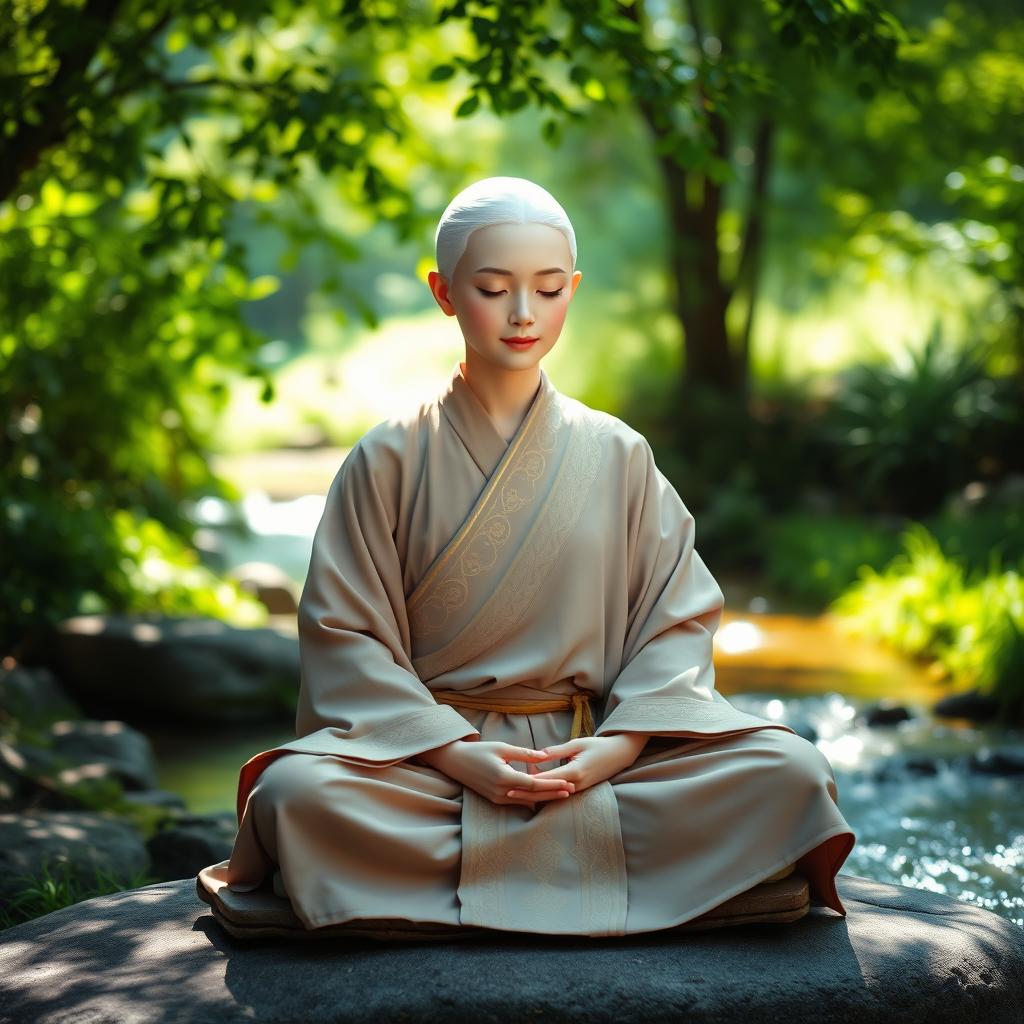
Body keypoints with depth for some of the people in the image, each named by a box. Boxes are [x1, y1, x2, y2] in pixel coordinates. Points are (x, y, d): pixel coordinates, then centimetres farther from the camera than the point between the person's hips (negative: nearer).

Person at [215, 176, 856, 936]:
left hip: (587, 754, 3)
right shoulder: (390, 461, 3)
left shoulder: (618, 456, 8)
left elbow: (677, 617, 5)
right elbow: (346, 634, -2)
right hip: (426, 752, -2)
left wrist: (621, 742, -13)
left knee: (791, 772, -23)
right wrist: (454, 752, -16)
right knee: (297, 791, -35)